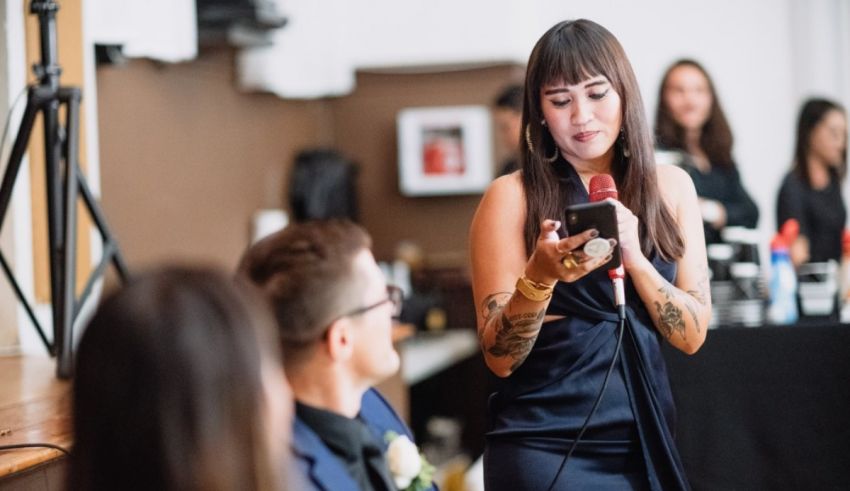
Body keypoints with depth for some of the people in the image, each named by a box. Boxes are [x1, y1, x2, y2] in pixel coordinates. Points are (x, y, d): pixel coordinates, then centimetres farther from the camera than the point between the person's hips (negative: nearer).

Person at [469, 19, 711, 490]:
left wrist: (633, 255, -14)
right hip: (546, 447, -3)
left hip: (646, 438, 4)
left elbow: (692, 335, 0)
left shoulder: (670, 186, 3)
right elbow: (500, 358, -9)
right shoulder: (512, 197, -7)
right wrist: (540, 275, -25)